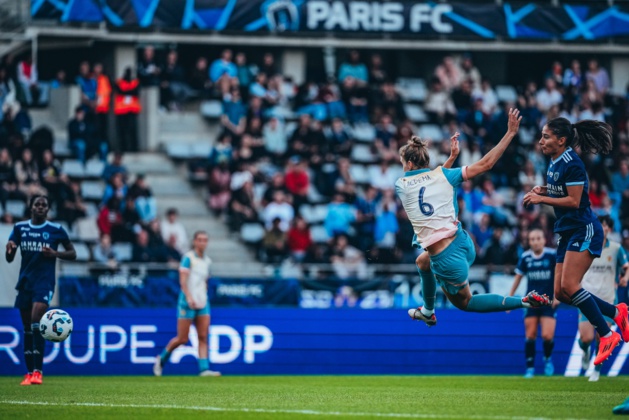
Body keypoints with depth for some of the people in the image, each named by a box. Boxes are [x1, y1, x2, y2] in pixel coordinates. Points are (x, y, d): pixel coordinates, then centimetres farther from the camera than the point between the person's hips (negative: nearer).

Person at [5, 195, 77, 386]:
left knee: (37, 321, -21)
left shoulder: (56, 230, -1)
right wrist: (10, 250, -16)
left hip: (45, 281, -4)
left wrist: (55, 253, -12)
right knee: (27, 328, 7)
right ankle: (29, 373, 14)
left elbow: (72, 254, 7)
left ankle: (37, 371, -20)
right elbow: (9, 259, 7)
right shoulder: (19, 228, 6)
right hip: (25, 282, 4)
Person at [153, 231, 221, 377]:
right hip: (187, 303, -6)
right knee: (182, 339, -2)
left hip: (202, 303, 6)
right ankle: (161, 359, 19)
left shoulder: (207, 261, 12)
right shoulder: (188, 258, -8)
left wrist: (204, 297, 15)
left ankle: (204, 369, -9)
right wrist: (189, 297, -28)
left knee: (203, 337, -5)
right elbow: (183, 280, -16)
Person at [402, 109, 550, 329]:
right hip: (462, 243, 6)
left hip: (446, 259, -6)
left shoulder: (400, 185, -4)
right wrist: (510, 133, 3)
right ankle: (427, 312, 54)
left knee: (464, 302, 17)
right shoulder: (442, 175, 0)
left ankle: (524, 301, 0)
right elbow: (485, 164, -2)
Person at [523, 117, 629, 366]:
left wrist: (542, 199, -17)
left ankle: (607, 335, -14)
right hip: (568, 233, 10)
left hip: (584, 231, -10)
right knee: (561, 293, 4)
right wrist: (542, 191, 4)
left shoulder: (572, 164, -16)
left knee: (569, 286, -21)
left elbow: (574, 200, -20)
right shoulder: (554, 162, 10)